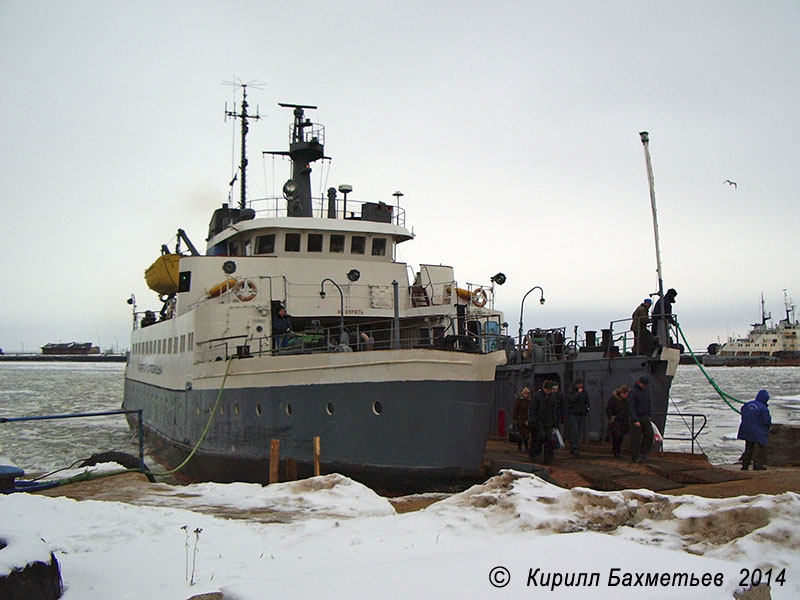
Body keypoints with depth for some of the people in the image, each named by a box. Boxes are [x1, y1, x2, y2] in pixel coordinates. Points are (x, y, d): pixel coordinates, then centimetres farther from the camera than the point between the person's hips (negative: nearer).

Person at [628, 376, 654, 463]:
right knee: (636, 438, -3)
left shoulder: (647, 390, 9)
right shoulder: (633, 392, -14)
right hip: (636, 418, -7)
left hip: (645, 417, 7)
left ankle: (643, 453, 12)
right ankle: (635, 456, 6)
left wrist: (649, 415, 18)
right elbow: (631, 407, -20)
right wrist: (635, 420, -26)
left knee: (649, 434, -1)